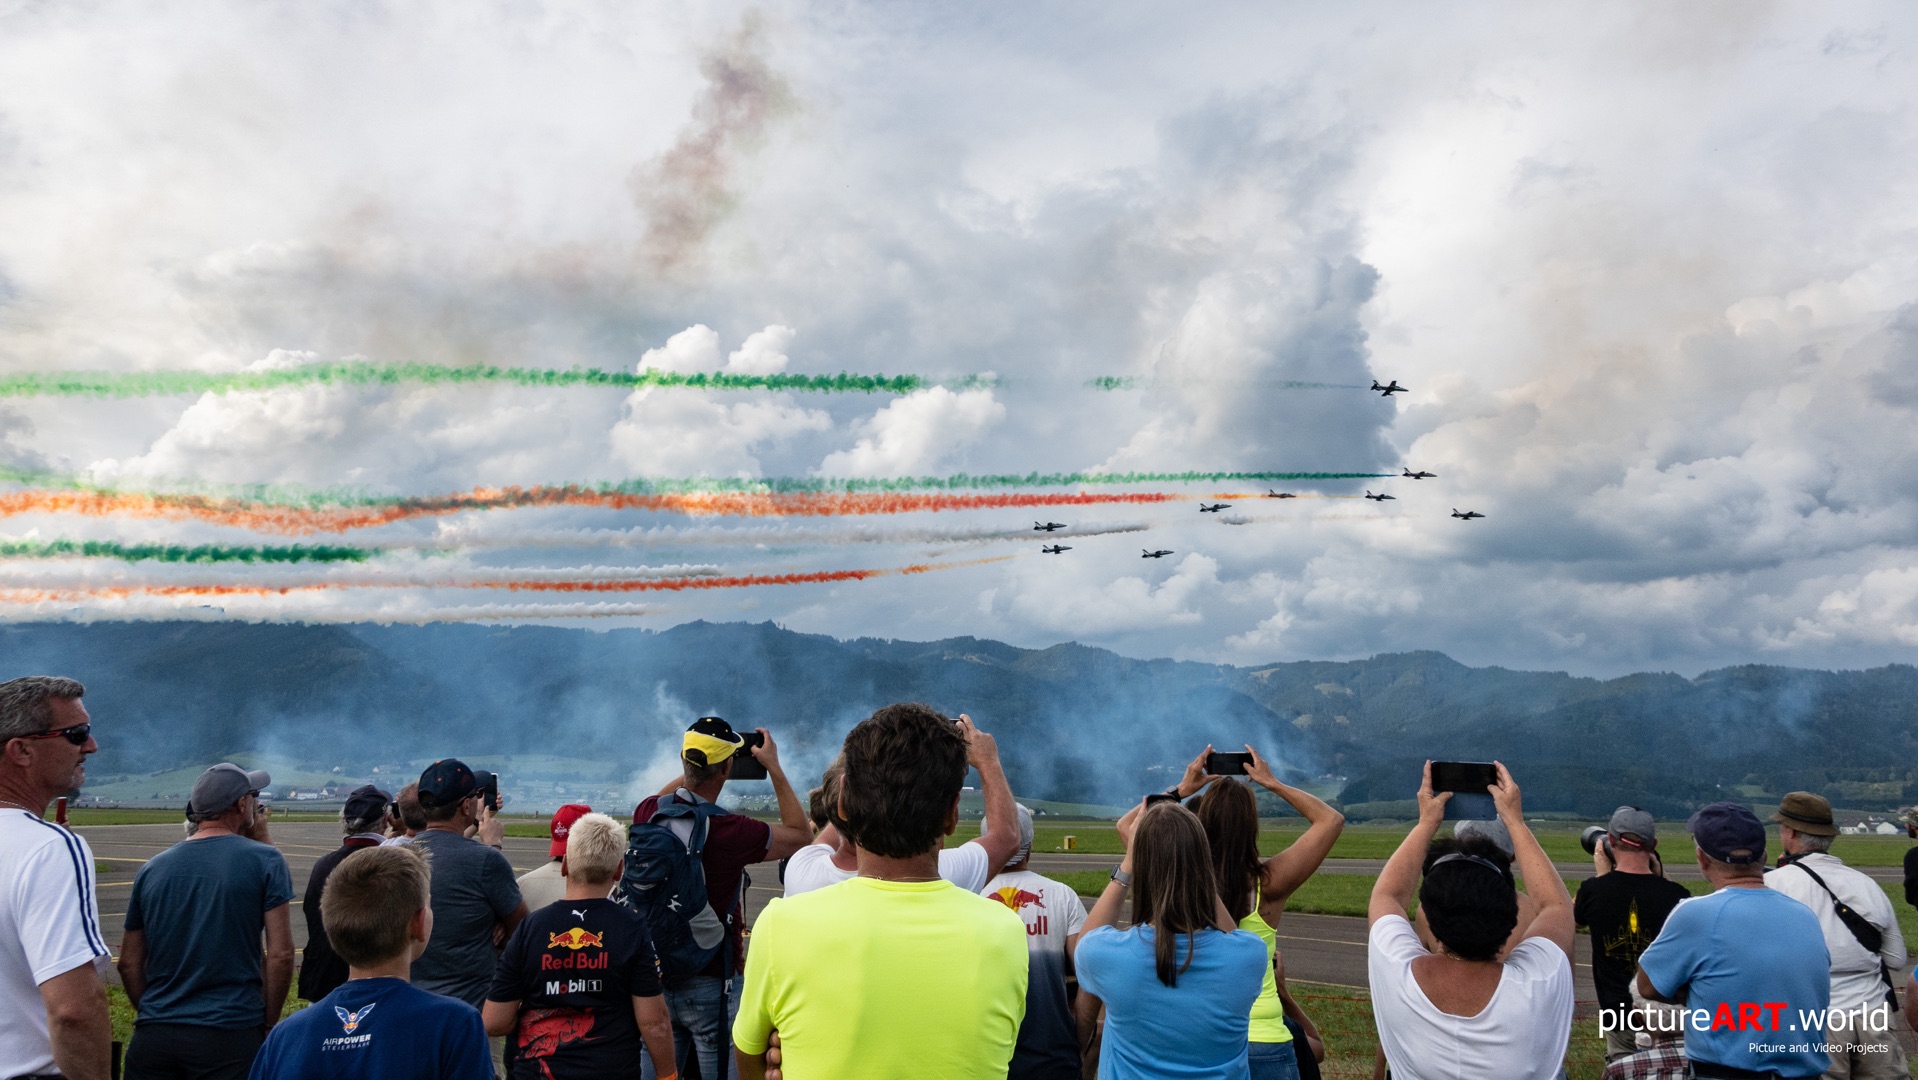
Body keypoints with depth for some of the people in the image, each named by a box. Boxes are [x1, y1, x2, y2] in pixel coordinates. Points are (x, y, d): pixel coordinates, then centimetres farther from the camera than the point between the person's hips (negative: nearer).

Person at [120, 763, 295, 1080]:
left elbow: (129, 963, 12)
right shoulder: (264, 859, -5)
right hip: (232, 1036, -4)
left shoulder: (153, 868, 8)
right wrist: (268, 1024, 2)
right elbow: (280, 954, -8)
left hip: (155, 1036, 4)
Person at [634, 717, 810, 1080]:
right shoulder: (731, 831, -22)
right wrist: (774, 767, 1)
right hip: (710, 983, -6)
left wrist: (693, 769, 21)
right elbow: (799, 834, -4)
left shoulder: (648, 814, -6)